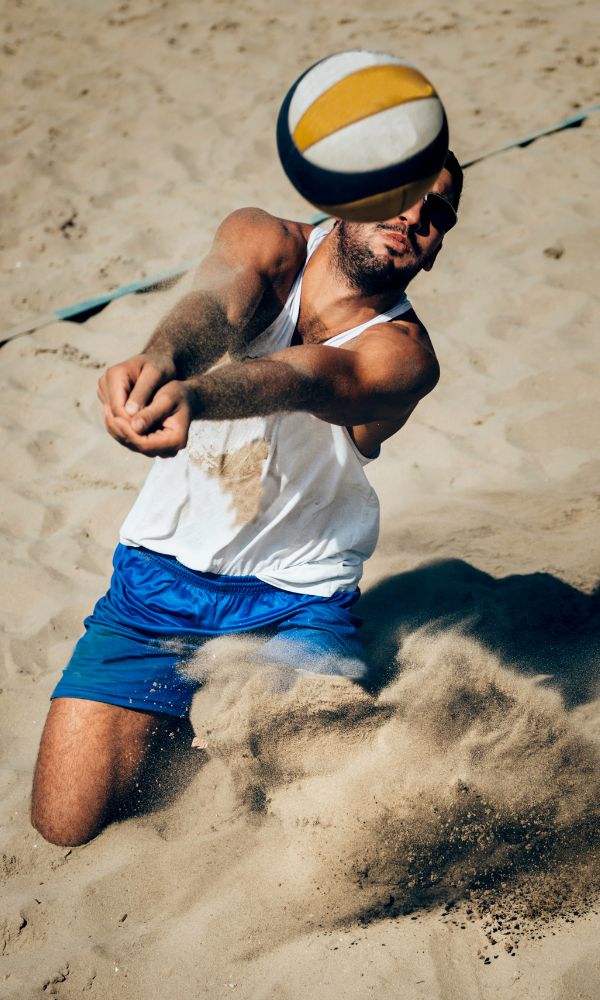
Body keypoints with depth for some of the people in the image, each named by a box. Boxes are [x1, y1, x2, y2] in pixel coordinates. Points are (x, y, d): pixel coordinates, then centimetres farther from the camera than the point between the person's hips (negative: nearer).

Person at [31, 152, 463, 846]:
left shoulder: (402, 352, -12)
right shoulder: (264, 241, -5)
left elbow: (299, 378, -35)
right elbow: (216, 302, -28)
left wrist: (190, 396, -56)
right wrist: (160, 361, -53)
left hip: (296, 601, -1)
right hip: (158, 574, 1)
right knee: (67, 823, -5)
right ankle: (175, 717, 24)